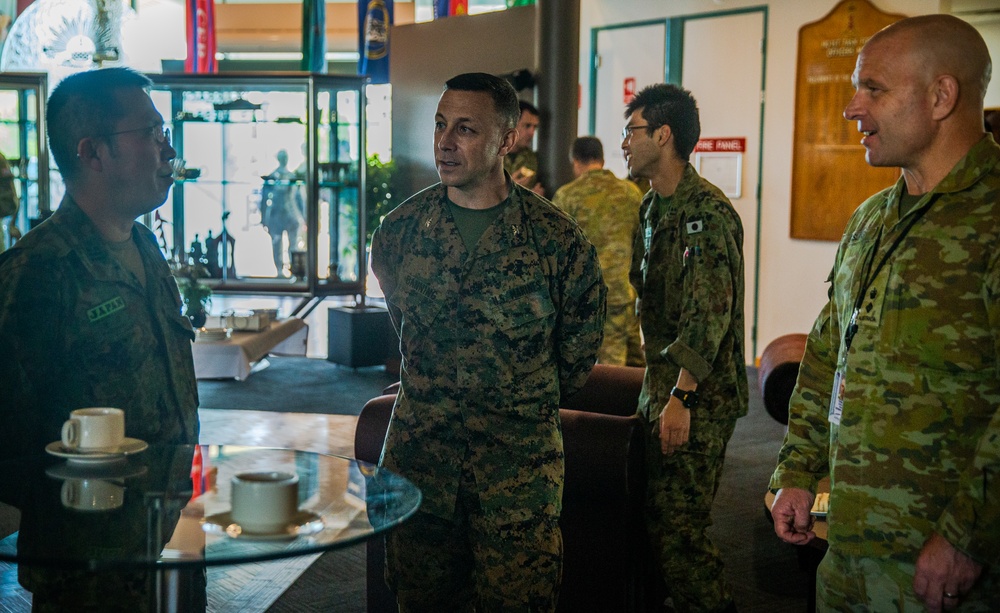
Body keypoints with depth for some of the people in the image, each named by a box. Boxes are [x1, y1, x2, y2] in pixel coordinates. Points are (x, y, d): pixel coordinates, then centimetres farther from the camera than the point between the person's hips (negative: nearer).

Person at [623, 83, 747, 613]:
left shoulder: (706, 212, -17)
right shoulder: (654, 206, 14)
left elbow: (710, 312, -24)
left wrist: (682, 395, -26)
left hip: (700, 394, -9)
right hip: (662, 383, 9)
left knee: (679, 523, -6)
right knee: (657, 514, 15)